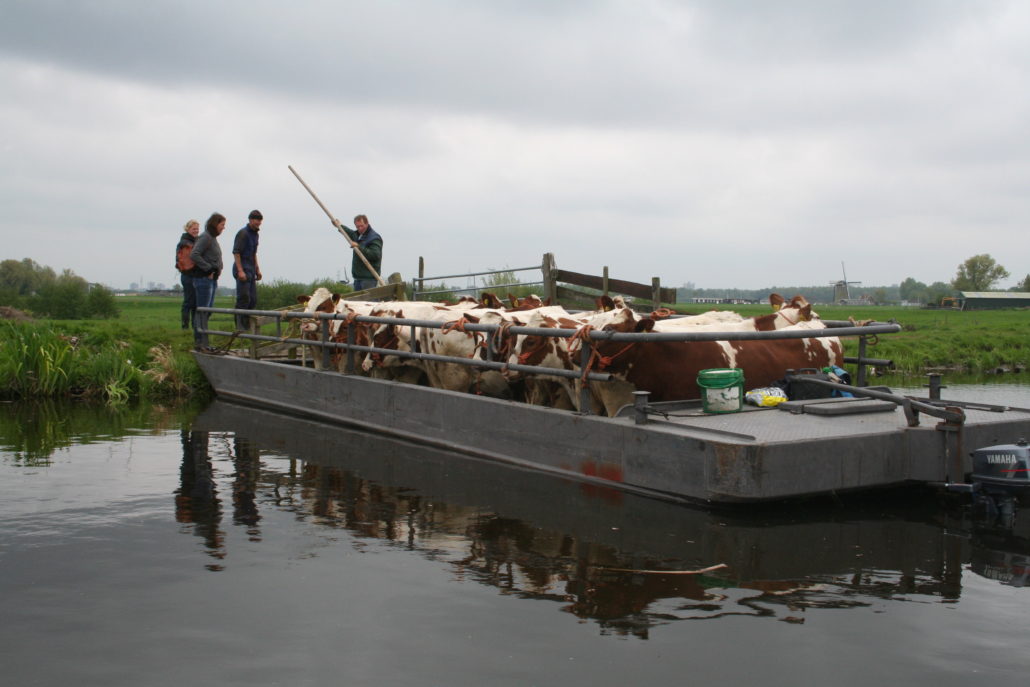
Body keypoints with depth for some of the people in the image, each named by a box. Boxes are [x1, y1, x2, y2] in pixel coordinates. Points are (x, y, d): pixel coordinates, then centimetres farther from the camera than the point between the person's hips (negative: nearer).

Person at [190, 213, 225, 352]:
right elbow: (194, 255, -23)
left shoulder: (213, 238, 17)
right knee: (202, 311, -8)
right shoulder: (205, 238, -12)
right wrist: (209, 269, -20)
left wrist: (218, 269, 11)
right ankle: (201, 343, -7)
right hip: (204, 278, -10)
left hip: (212, 279, 10)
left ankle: (199, 341, 15)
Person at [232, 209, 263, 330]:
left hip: (251, 270, 9)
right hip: (243, 270, -9)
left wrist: (257, 269, 20)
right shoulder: (243, 233, -11)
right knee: (243, 299, -10)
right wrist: (240, 271, -22)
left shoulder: (255, 234, 17)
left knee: (253, 300, 7)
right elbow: (236, 252, -16)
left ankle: (247, 325, 12)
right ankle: (240, 327, -7)